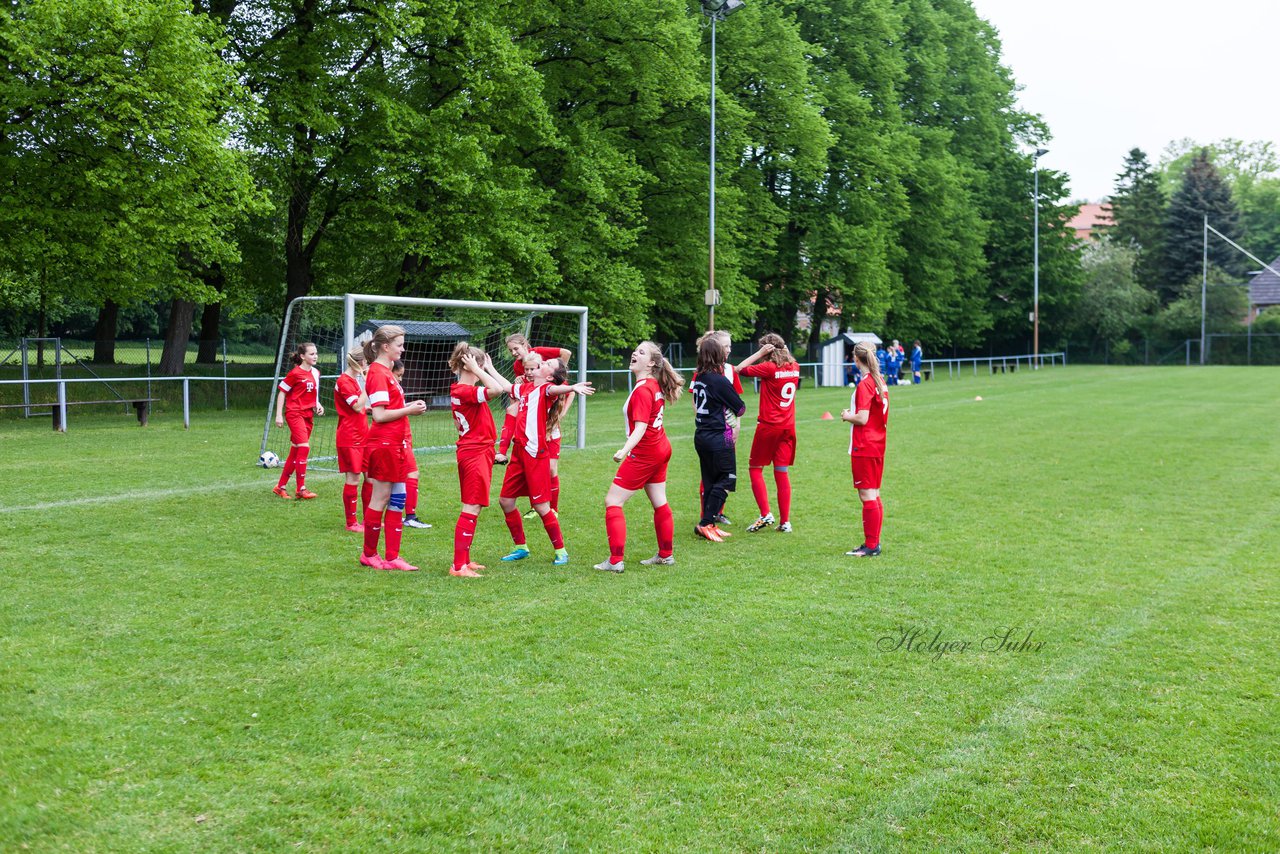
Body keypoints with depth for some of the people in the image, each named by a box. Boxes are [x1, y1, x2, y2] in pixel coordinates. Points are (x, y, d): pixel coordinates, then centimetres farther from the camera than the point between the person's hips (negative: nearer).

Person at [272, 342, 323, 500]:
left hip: (308, 415, 7)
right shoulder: (295, 373, -10)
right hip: (295, 413, -7)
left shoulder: (316, 373, 9)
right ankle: (301, 488, -11)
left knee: (295, 453, 10)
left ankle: (280, 486, 20)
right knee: (304, 447, -16)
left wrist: (317, 405, 3)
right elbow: (282, 392, -5)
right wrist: (279, 415, -9)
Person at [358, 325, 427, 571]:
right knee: (381, 498, 0)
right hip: (383, 444, -10)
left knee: (397, 498, 8)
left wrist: (408, 406, 6)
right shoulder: (378, 373, -14)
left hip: (393, 444, 10)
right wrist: (408, 410, -12)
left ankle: (392, 557, 12)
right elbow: (379, 415, -19)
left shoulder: (385, 372, 16)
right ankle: (369, 555, 13)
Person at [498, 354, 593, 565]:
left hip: (535, 453, -8)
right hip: (518, 451, 8)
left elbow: (555, 389, -31)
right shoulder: (525, 387, 15)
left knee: (541, 506, -6)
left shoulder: (546, 389, -7)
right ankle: (521, 547, 27)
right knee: (505, 501, 12)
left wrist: (572, 388, -54)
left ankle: (561, 551, 9)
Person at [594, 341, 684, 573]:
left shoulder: (642, 390, -21)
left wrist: (624, 450, -42)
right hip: (661, 449, 10)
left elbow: (640, 427, -29)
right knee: (659, 503, 17)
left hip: (644, 454, -10)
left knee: (612, 501, -6)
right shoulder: (655, 385, 8)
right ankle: (666, 555, 26)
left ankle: (616, 561, -8)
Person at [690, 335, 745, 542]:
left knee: (710, 481, 14)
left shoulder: (698, 378, 6)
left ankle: (709, 524, 18)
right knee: (726, 480, 0)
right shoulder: (720, 381, -16)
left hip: (701, 437, 8)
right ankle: (705, 524, -5)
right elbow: (740, 409, -8)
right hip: (719, 438, -8)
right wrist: (739, 407, 15)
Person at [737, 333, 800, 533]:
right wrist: (785, 352, 11)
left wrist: (760, 353, -8)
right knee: (782, 472, 8)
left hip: (768, 426, -5)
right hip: (788, 427, 6)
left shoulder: (769, 368, -14)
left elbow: (740, 369, -11)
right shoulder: (794, 367, 4)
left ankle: (766, 514, -3)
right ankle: (785, 522, 7)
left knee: (755, 468, 8)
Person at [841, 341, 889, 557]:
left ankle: (870, 546, -4)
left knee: (867, 496, -6)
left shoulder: (864, 384, -16)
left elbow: (862, 418, -21)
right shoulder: (881, 381, 10)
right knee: (874, 495, 13)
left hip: (864, 448, -9)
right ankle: (874, 543, 18)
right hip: (878, 444, 9)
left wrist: (847, 416, -3)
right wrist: (854, 413, 17)